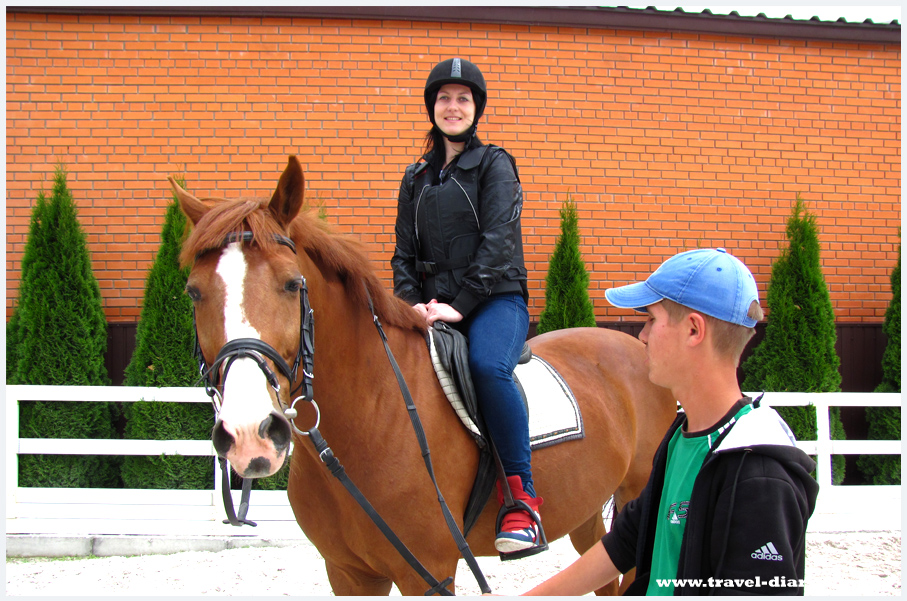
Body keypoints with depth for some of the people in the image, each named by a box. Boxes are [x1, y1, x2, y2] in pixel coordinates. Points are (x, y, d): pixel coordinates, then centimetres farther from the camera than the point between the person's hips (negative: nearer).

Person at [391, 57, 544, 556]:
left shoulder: (494, 165, 3)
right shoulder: (417, 178, 18)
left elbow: (496, 242, -8)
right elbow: (404, 252, 17)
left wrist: (460, 305, -17)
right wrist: (411, 304, -2)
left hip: (495, 298, -6)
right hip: (433, 305, 6)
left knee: (487, 364, -37)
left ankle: (521, 498, -36)